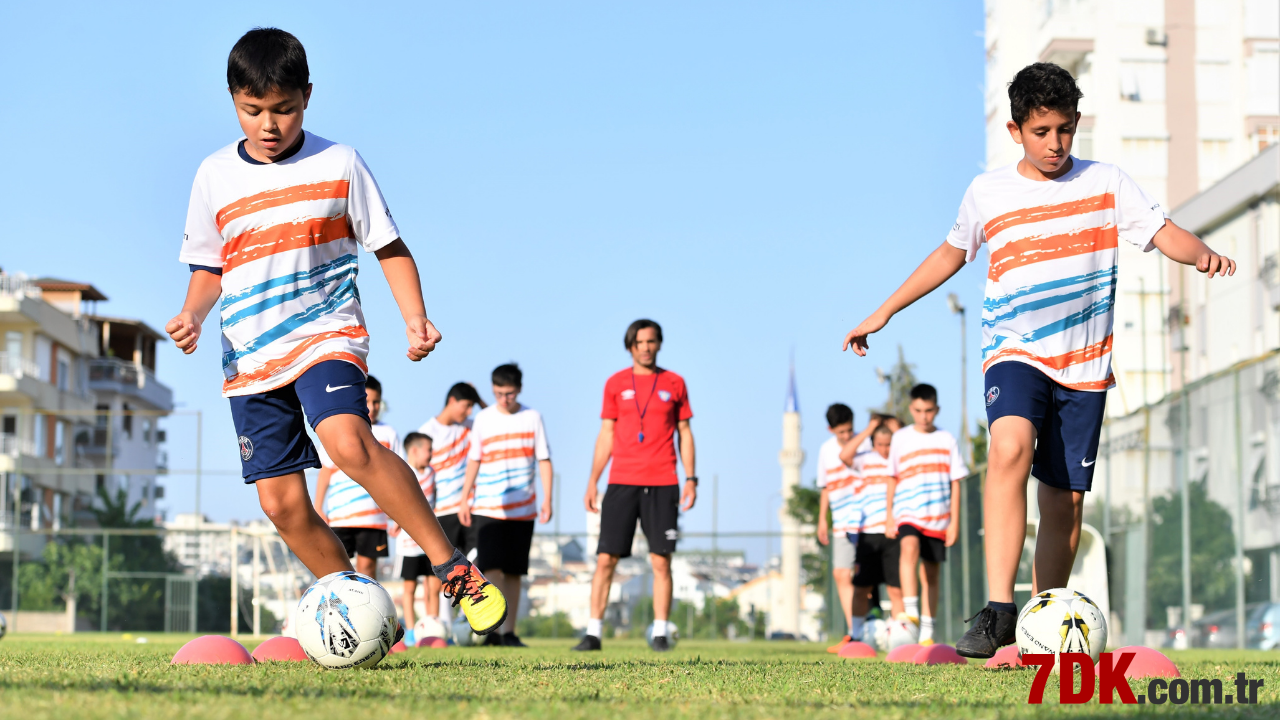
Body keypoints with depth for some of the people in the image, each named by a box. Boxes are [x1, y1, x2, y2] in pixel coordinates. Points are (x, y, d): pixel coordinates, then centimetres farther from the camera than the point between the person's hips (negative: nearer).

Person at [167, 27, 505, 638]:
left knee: (348, 441, -32)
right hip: (249, 359, 4)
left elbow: (388, 247, 6)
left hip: (326, 336, -4)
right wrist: (193, 314, -3)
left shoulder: (338, 164, 1)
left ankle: (453, 568, -27)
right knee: (282, 503, -2)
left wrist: (415, 319, -8)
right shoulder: (215, 176, 8)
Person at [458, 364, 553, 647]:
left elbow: (544, 461, 5)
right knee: (491, 568, -14)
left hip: (523, 508, 1)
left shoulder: (532, 418, 4)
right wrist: (464, 500, 7)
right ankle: (494, 629, -19)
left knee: (514, 572, 3)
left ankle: (509, 632, 8)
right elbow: (473, 461, 11)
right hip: (488, 507, -1)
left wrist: (547, 499, -3)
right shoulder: (483, 419, 6)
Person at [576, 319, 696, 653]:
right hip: (622, 482, 0)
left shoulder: (674, 383, 9)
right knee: (606, 559, -4)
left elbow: (684, 433, 11)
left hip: (662, 484, 0)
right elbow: (606, 435, 11)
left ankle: (661, 633, 3)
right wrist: (592, 482, 6)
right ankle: (593, 632, -1)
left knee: (661, 560, -3)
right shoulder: (615, 384, 9)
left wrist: (691, 479, 2)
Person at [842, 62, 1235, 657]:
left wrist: (1202, 254, -28)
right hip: (1014, 351, -2)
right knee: (1010, 448, -30)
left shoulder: (1106, 183, 4)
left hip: (1084, 364, 2)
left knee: (1065, 499, 2)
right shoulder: (987, 193, 5)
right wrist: (884, 312, 22)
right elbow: (951, 253, 20)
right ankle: (998, 611, -37)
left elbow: (1163, 232, -6)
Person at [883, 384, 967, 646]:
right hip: (908, 513, -1)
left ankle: (927, 632, 12)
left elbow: (955, 482, 7)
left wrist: (954, 521, 1)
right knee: (909, 548, -30)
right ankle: (910, 614, -40)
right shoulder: (900, 438, 6)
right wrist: (889, 517, 9)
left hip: (938, 517, 2)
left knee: (931, 573, 5)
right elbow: (892, 480, 13)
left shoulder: (947, 440, 6)